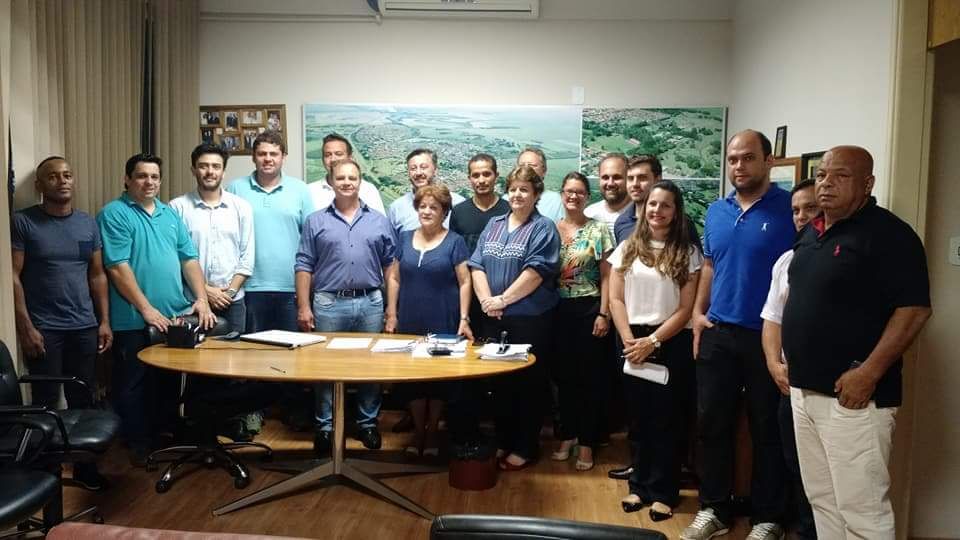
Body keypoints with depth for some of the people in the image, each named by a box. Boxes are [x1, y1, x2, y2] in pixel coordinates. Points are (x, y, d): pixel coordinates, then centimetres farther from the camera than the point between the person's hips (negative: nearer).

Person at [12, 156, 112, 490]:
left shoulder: (88, 224, 8)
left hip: (84, 327, 4)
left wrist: (104, 320, 5)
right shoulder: (23, 222, -5)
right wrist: (25, 327, -12)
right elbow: (13, 277, -7)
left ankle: (85, 465, 23)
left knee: (82, 399, 11)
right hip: (43, 329, -4)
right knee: (46, 402, 4)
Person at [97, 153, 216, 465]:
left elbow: (189, 259, 10)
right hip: (134, 321, -6)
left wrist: (201, 299, -2)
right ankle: (138, 444, 19)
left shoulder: (170, 214, 13)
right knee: (134, 385, 7)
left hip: (176, 317, 6)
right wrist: (147, 309, -17)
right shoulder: (114, 214, -6)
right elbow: (117, 267, -14)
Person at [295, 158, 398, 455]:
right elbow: (304, 267, 2)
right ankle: (325, 425, 19)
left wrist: (391, 309, 1)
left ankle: (368, 422, 23)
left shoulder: (379, 221, 8)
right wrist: (303, 307, -5)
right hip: (329, 304, -1)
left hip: (370, 304, 1)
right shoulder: (316, 222, 5)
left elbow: (390, 266, 6)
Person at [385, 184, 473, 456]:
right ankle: (417, 431, 26)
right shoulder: (405, 238, 9)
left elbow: (465, 282, -5)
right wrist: (392, 314, 5)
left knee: (439, 377, 7)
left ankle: (432, 432, 24)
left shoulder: (455, 242, -2)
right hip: (410, 323, 3)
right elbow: (395, 278, 11)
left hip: (443, 324, -3)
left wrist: (464, 319, -12)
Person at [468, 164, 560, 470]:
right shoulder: (493, 225, 12)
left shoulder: (543, 229, -4)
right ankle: (502, 441, 28)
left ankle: (525, 448, 18)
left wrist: (503, 299, -16)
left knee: (527, 382, 5)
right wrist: (487, 300, -10)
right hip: (493, 318, 5)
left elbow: (535, 272, -16)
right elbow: (476, 266, 4)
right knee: (498, 380, 13)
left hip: (529, 318, -5)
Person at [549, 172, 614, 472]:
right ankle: (568, 435, 26)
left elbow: (606, 277, -3)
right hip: (558, 310, 3)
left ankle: (587, 442, 14)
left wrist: (604, 314, -10)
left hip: (589, 309, -3)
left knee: (589, 376, 3)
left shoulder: (598, 230, -2)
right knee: (564, 374, 11)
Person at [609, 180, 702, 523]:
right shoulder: (628, 248, 6)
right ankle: (640, 485, 23)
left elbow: (686, 308, -6)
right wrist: (630, 341, -8)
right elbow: (616, 299, 3)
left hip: (669, 344, -2)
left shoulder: (687, 253, -1)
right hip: (631, 343, 2)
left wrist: (652, 341, -13)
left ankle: (663, 492, 16)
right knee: (639, 416, 10)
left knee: (666, 419, 4)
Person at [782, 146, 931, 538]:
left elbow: (915, 309, -17)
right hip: (804, 390, 8)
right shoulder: (810, 232, 13)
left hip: (852, 395, -8)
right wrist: (787, 360, 15)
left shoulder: (888, 234, -11)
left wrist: (868, 374, -22)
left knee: (861, 508, 0)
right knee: (821, 498, 17)